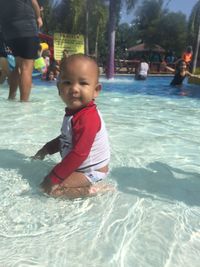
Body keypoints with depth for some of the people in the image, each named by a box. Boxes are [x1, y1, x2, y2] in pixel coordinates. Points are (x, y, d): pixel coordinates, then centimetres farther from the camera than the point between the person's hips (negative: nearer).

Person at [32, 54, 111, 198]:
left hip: (91, 171, -10)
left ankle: (94, 189, -5)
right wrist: (48, 148, 5)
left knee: (51, 188, -14)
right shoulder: (74, 111, 0)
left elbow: (79, 154, -31)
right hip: (80, 166, 10)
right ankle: (92, 186, 16)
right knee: (49, 176, 27)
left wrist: (54, 177, -24)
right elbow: (67, 138, 14)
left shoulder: (87, 118, -31)